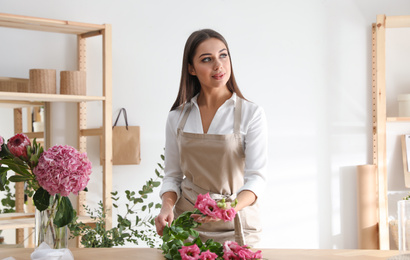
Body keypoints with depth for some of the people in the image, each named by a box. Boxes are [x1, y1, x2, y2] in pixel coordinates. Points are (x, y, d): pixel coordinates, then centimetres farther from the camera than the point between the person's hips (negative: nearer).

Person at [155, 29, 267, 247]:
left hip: (233, 227, -2)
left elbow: (256, 177, -14)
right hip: (186, 225, 2)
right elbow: (172, 176, 8)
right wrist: (167, 207, -13)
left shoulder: (251, 114, -7)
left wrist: (230, 208, -33)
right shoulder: (177, 117, 3)